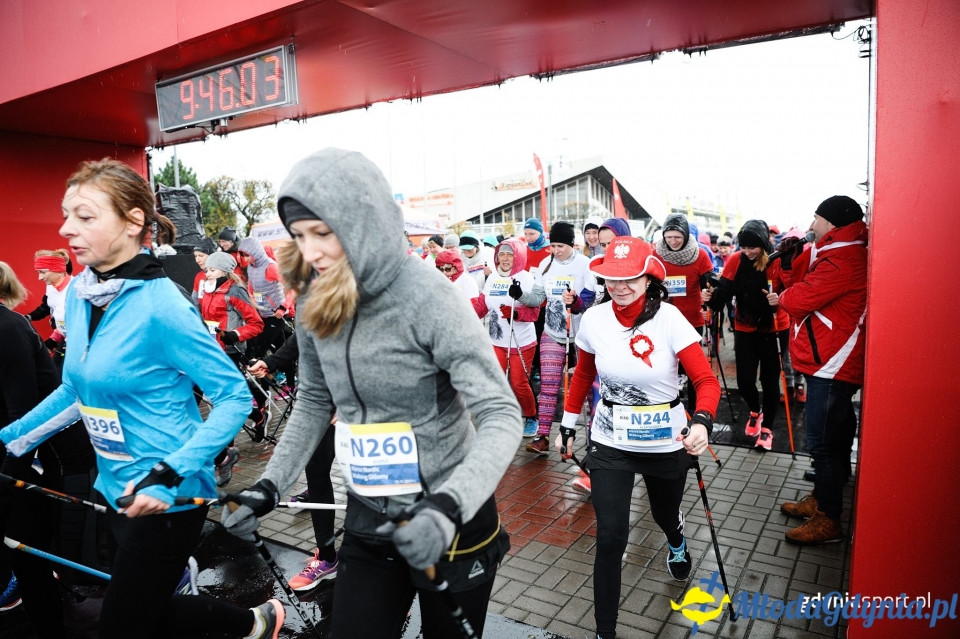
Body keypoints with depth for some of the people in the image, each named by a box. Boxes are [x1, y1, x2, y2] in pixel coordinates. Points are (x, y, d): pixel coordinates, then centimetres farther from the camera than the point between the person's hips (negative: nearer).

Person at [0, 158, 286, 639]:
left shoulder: (160, 305, -23)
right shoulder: (79, 293, 1)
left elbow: (235, 397, -22)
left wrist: (168, 477, -26)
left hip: (168, 498, -8)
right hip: (116, 489, 8)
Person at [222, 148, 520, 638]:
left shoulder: (423, 295, -21)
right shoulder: (315, 303, -3)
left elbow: (501, 415, -24)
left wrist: (448, 505, -37)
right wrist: (270, 485, 2)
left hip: (453, 523, -4)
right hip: (369, 523, 4)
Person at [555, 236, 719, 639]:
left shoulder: (669, 318, -18)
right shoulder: (593, 319, -10)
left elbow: (706, 380, -17)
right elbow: (582, 376, 5)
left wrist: (702, 423, -35)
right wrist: (567, 426, 9)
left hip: (666, 442, 0)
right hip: (610, 443, 1)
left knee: (665, 514, 25)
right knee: (610, 537, -7)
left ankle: (677, 545, 65)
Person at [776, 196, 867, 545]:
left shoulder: (842, 261, -20)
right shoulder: (837, 253, 14)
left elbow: (798, 299, -20)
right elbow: (800, 279, 17)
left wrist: (781, 298, 2)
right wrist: (790, 257, 1)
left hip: (830, 366, -11)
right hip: (830, 363, 11)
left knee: (823, 441, -4)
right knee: (830, 437, 19)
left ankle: (827, 520, 7)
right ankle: (820, 499, 33)